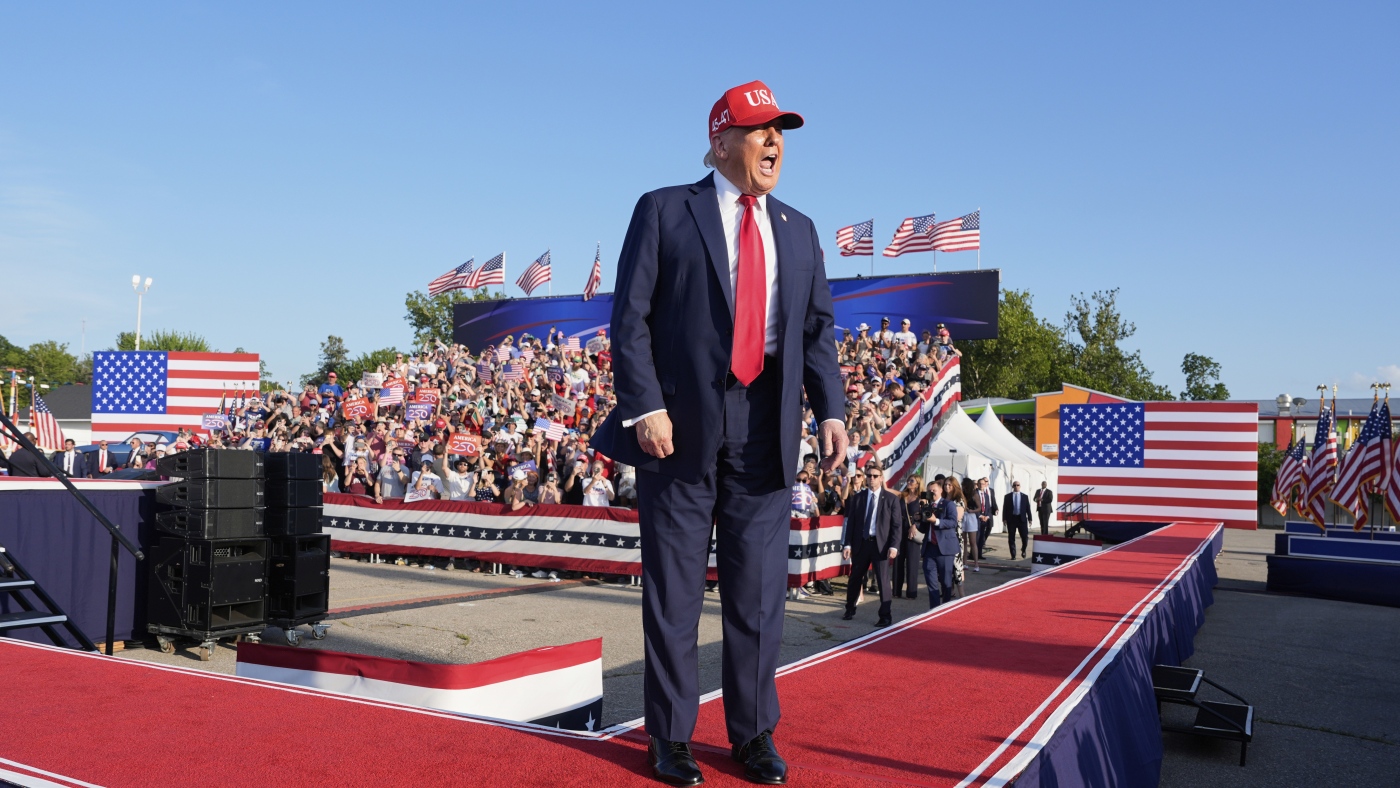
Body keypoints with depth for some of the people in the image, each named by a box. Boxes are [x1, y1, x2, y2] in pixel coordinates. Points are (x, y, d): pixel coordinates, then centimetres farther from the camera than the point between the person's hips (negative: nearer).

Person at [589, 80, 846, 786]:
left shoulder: (799, 232, 15)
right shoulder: (665, 211, 3)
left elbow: (818, 329, 13)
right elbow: (630, 317, -4)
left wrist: (829, 410, -1)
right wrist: (644, 406, -14)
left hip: (765, 428, 4)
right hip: (681, 423, -3)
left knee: (759, 592, 8)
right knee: (673, 591, 5)